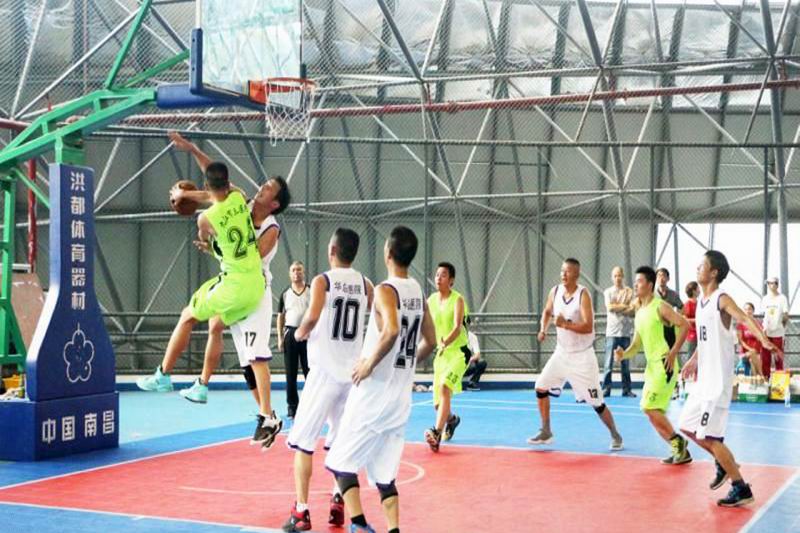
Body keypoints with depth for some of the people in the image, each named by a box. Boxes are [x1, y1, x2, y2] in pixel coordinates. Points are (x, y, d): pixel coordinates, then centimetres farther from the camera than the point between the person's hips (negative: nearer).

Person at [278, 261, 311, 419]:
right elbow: (281, 316, 11)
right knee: (291, 373, 4)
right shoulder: (285, 294, 7)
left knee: (309, 371, 1)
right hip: (290, 333, 2)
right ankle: (292, 405, 11)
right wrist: (280, 338, 4)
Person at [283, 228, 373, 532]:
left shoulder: (323, 280, -8)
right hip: (353, 372, 5)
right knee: (342, 442, 18)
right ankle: (339, 504, 17)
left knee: (303, 442, 2)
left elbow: (313, 316, -24)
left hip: (325, 371, -5)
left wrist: (301, 333, -5)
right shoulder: (365, 284, 7)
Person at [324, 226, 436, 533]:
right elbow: (430, 342, 15)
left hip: (374, 392, -7)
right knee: (384, 473, 13)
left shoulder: (385, 290, -14)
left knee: (342, 462, 5)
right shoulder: (418, 292, 9)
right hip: (401, 395, 7)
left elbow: (392, 329, -32)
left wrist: (370, 364, -20)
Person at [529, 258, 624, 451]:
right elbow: (547, 312, 18)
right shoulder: (555, 291, -2)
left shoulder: (583, 295, -19)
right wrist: (543, 329, 1)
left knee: (596, 402, -4)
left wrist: (566, 324, -38)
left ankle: (615, 436, 16)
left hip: (582, 356, -6)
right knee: (541, 387, 2)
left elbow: (588, 327, -27)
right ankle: (545, 433, 16)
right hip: (562, 352, 6)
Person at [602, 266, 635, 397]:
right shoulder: (608, 291, 5)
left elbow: (632, 310, -3)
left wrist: (617, 307, -11)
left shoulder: (629, 292, 7)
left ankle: (626, 389, 11)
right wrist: (625, 306, -6)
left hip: (625, 331, 1)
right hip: (612, 331, -1)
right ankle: (606, 389, -1)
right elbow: (610, 307, -10)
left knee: (625, 362, 6)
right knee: (609, 362, -4)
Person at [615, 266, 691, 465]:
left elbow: (685, 325, -16)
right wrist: (624, 354, -2)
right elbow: (637, 343, 18)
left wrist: (673, 352, -20)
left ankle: (677, 441, 1)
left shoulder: (660, 307, -10)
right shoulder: (639, 314, 15)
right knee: (652, 411, 8)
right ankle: (680, 451, 16)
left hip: (664, 364, -9)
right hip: (652, 365, 9)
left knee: (649, 406, -15)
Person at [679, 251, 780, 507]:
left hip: (719, 380, -9)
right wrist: (694, 360, 34)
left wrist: (764, 339, -50)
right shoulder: (701, 300, 11)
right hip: (704, 379, 9)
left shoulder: (722, 299, -14)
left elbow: (745, 318, -32)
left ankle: (742, 490, 2)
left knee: (708, 437, -8)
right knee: (687, 426, 16)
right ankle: (724, 464, 32)